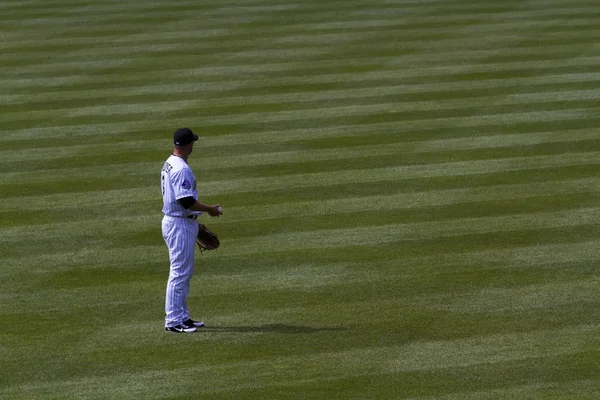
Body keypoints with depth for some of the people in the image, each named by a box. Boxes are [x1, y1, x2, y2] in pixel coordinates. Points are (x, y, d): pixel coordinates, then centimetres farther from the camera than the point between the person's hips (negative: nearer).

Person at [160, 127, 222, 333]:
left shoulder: (169, 165, 12)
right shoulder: (181, 169, -20)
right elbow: (186, 201, -26)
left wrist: (194, 221, 22)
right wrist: (210, 209, -12)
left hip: (174, 221, 10)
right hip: (180, 225, -10)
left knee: (185, 271, 16)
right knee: (179, 272, -6)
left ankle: (182, 317, 22)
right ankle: (173, 321, -3)